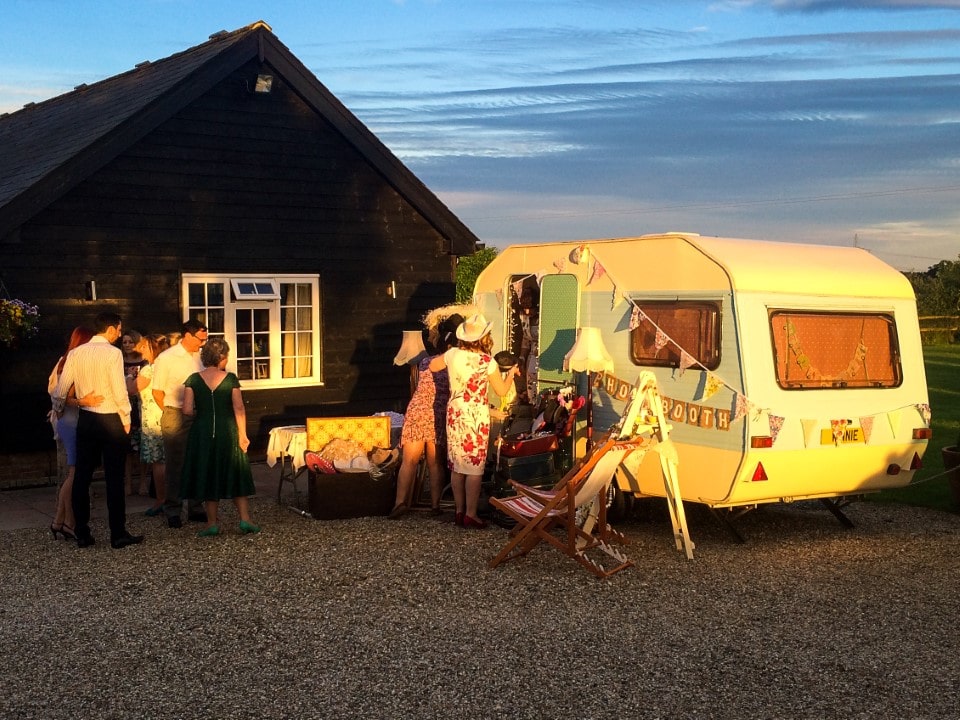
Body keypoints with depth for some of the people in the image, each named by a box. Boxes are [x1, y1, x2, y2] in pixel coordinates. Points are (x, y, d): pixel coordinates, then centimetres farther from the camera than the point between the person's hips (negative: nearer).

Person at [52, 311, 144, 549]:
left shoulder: (75, 353, 3)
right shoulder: (112, 353, -12)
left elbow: (60, 391, 4)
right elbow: (120, 391, -17)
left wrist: (59, 410, 23)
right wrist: (126, 420, -6)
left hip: (86, 420, 5)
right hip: (111, 420, -5)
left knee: (82, 476, 10)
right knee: (114, 478, 0)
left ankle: (82, 534, 15)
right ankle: (118, 535, 4)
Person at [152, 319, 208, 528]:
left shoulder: (199, 356, 7)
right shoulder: (166, 358, -7)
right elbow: (157, 391, -2)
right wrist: (172, 413, 2)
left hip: (198, 416, 5)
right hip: (176, 417, -5)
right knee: (175, 465, 3)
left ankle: (195, 508, 20)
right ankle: (172, 511, 11)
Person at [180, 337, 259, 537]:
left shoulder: (194, 380, -3)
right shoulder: (230, 378, -5)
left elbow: (187, 410, -8)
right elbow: (239, 408, -7)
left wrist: (201, 416, 12)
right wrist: (242, 434, -1)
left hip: (202, 432, 1)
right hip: (228, 432, -1)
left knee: (208, 477, 10)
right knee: (234, 474, 10)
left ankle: (212, 523, 13)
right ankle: (245, 519, 6)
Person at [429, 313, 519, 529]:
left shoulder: (453, 354, -3)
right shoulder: (487, 361, -12)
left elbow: (432, 366, 16)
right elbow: (502, 391, -1)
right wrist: (511, 373, 16)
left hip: (455, 413, 4)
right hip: (476, 416, -4)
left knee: (457, 464, 11)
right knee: (474, 466, 1)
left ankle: (459, 511, 18)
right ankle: (470, 515, 1)